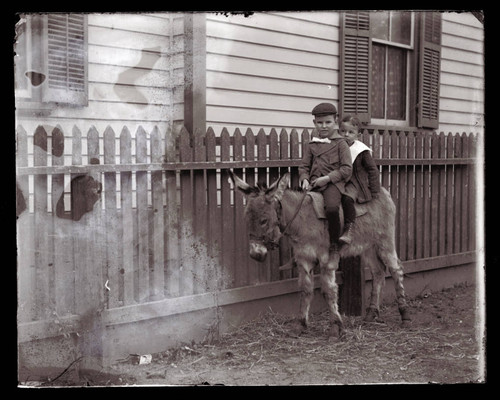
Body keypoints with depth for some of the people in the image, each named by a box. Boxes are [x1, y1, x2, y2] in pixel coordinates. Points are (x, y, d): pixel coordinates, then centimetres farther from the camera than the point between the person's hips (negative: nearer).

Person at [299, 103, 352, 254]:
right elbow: (304, 166, 16)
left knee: (332, 207, -31)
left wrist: (328, 178, -13)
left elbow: (346, 168, -2)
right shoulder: (311, 145, 16)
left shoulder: (340, 143, 3)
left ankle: (334, 244, -15)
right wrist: (304, 179, -5)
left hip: (333, 183, -5)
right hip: (313, 184, 5)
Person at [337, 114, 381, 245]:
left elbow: (373, 170, 1)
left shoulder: (362, 151, -4)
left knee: (347, 198, -34)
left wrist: (374, 191, -2)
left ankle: (348, 230, -32)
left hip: (356, 184, -5)